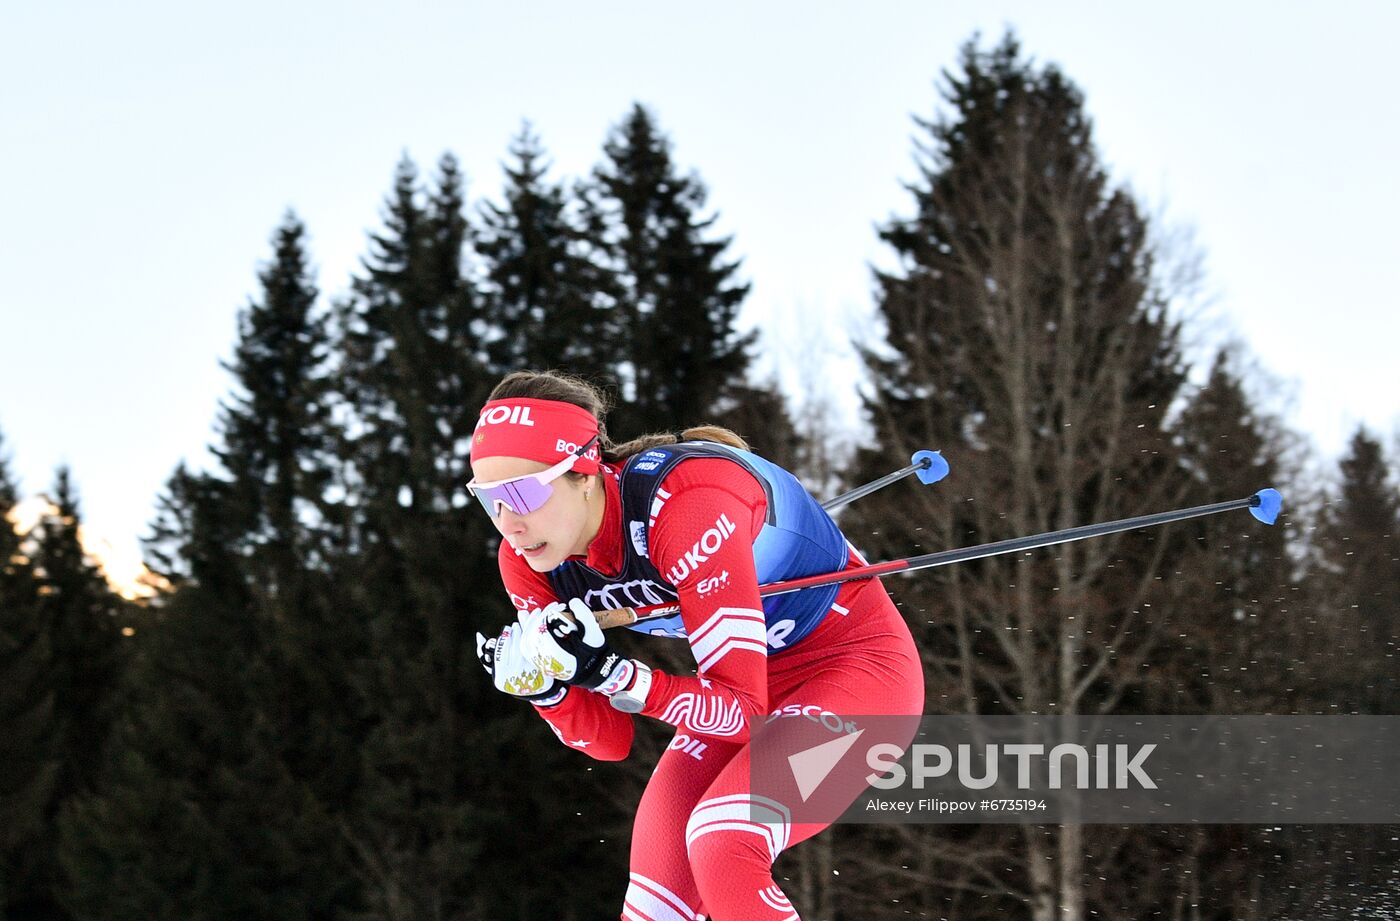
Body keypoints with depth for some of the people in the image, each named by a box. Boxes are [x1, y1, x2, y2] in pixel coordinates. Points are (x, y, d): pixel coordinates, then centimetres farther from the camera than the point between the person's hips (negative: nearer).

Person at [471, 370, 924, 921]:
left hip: (859, 663, -7)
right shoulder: (530, 563, -12)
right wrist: (543, 687, -24)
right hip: (759, 683, 7)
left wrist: (610, 673, -39)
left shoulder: (686, 503, -33)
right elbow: (610, 741, -5)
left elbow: (742, 714, -29)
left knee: (721, 845, -30)